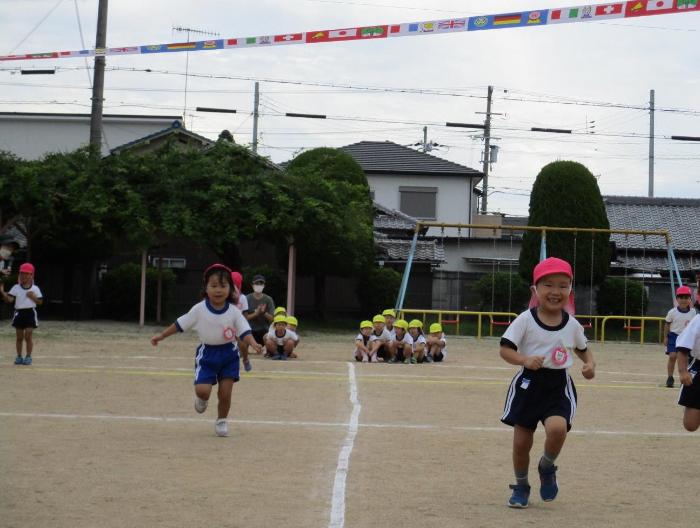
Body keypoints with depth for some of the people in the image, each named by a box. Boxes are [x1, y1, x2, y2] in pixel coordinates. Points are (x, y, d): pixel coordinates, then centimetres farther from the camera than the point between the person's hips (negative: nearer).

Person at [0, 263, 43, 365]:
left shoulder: (35, 289, 1)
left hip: (30, 313, -2)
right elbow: (9, 299, -8)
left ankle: (28, 357, 4)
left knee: (28, 336, -4)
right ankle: (19, 356, 14)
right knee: (19, 337, 6)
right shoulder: (16, 288, 2)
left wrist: (33, 297, -15)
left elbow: (40, 302, 4)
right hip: (19, 313, 2)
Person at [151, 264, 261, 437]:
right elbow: (180, 324, 1)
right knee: (202, 389, -14)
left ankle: (222, 421, 24)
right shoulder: (199, 310, -9)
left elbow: (245, 331, -12)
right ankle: (202, 399, 25)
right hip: (207, 353, 0)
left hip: (228, 353, 0)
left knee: (225, 393, -1)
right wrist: (161, 336, 6)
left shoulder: (234, 312, -9)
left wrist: (253, 344, -32)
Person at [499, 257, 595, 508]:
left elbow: (583, 349, 17)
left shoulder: (572, 324, 1)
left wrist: (590, 364, -4)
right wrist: (524, 359, -28)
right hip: (529, 384, -1)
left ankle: (547, 468, 6)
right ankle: (521, 486, 30)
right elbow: (505, 349, -9)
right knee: (521, 442, 4)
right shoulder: (525, 320, -8)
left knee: (557, 428, -26)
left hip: (559, 386, 1)